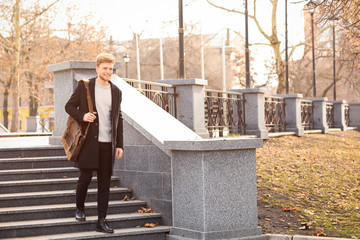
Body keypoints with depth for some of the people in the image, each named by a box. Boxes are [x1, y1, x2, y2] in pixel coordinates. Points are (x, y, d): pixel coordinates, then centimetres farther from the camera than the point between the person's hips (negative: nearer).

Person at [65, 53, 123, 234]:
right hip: (89, 142, -3)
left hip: (108, 144, 3)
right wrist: (82, 116, -14)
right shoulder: (84, 87, 2)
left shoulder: (116, 92, 12)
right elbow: (69, 106, 6)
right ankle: (80, 208, 25)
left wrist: (119, 145, 9)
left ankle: (101, 221, 9)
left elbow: (118, 119, 14)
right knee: (85, 178, -3)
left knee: (104, 183, 3)